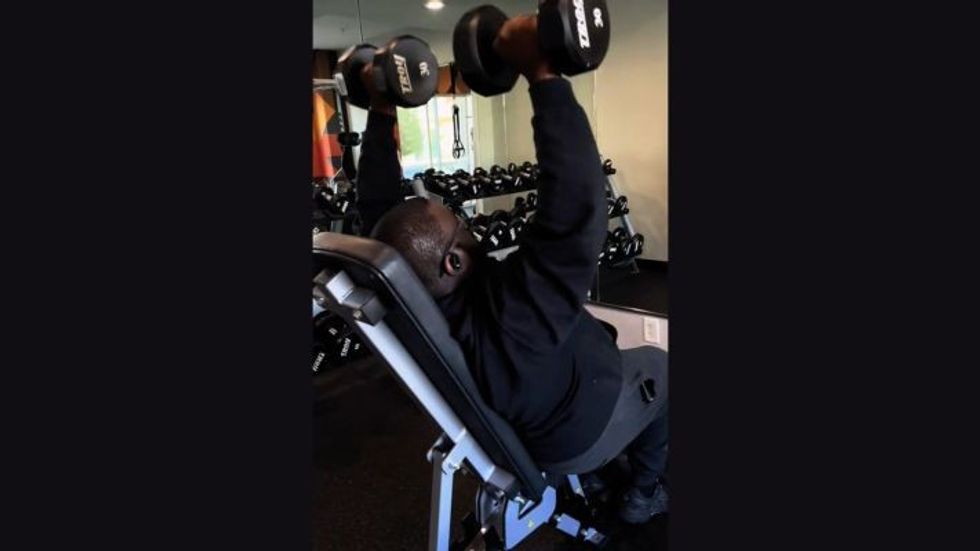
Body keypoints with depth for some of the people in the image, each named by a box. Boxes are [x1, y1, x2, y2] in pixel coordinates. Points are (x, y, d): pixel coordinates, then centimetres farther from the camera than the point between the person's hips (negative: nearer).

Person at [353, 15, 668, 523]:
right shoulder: (510, 309, -45)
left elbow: (377, 207, -13)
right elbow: (576, 204, -52)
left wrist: (382, 111, -14)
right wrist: (543, 74, -49)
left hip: (512, 428, 6)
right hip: (578, 434, -6)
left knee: (591, 348, 34)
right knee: (657, 366, 22)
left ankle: (584, 476, 44)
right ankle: (644, 493, 37)